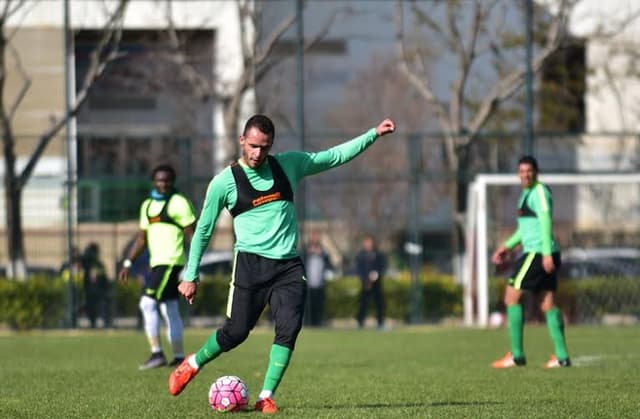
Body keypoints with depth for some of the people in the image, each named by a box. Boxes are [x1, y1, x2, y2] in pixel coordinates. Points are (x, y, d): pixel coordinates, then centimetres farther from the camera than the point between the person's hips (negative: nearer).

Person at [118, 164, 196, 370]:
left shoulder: (179, 203, -5)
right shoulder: (147, 205, 18)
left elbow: (191, 234, -9)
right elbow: (142, 238, 22)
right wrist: (128, 263, 16)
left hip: (170, 261, -8)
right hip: (157, 262, 8)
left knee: (148, 303, -16)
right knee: (170, 310, 9)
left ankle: (157, 353, -15)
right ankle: (179, 357, 13)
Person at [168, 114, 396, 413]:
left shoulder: (289, 165, 7)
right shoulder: (224, 182, -1)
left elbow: (336, 156, 15)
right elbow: (203, 230, 6)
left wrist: (374, 134, 9)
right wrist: (190, 276, 6)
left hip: (289, 265, 3)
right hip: (250, 263, -3)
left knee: (289, 328, -15)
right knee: (236, 331, -5)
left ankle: (266, 397, -8)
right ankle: (192, 365, 23)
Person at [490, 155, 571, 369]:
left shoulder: (540, 192, -10)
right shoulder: (528, 192, 21)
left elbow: (545, 222, -19)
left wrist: (547, 253, -26)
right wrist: (508, 245, 24)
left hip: (537, 253, -10)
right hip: (539, 253, 10)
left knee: (511, 296, -6)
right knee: (547, 303, 7)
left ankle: (516, 355, -7)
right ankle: (562, 356, 3)